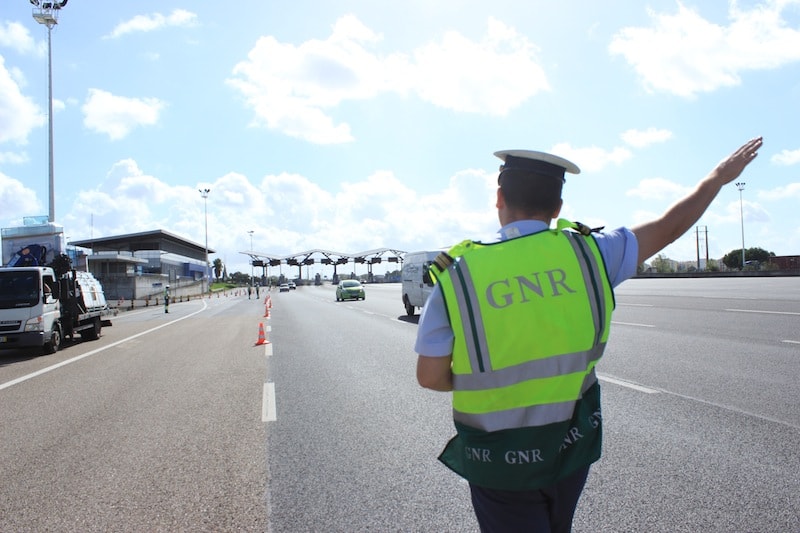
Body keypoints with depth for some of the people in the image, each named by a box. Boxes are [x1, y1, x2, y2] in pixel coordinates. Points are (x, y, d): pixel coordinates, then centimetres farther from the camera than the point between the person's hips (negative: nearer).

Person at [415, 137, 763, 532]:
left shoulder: (456, 277, -17)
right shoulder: (587, 252, -11)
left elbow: (431, 377, -11)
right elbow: (669, 228, 4)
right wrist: (721, 175, 20)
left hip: (499, 461, -3)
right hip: (572, 444, 4)